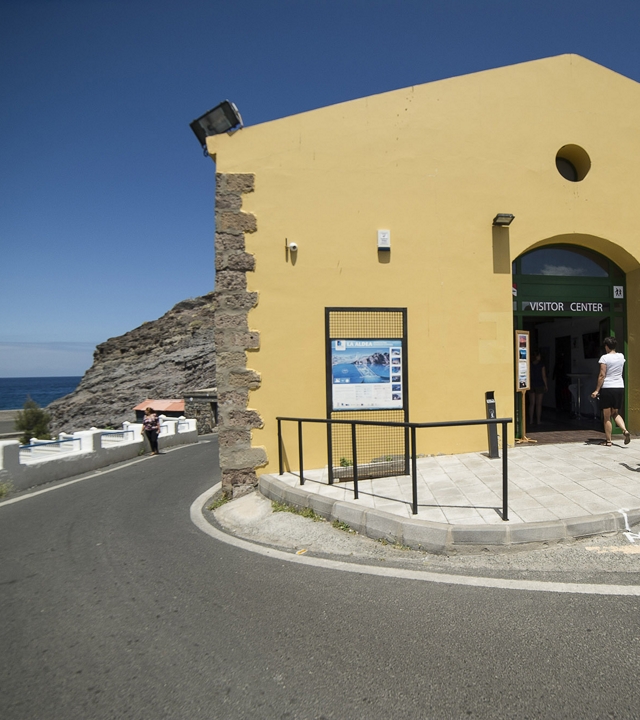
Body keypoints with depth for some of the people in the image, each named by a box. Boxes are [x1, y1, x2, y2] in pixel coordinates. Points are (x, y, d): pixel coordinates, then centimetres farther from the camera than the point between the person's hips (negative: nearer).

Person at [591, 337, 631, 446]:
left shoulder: (605, 358, -10)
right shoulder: (621, 356, 7)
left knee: (607, 417, 3)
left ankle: (608, 440, 7)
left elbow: (602, 375, -15)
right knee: (616, 414, 19)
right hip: (620, 388, 5)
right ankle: (625, 430, -6)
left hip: (607, 388, -5)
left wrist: (597, 390, -11)